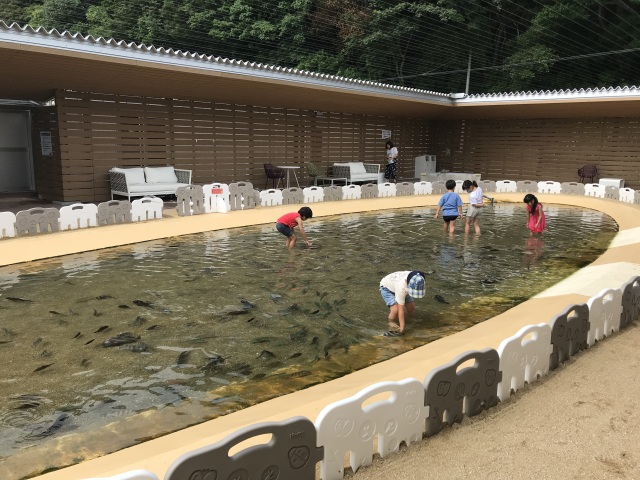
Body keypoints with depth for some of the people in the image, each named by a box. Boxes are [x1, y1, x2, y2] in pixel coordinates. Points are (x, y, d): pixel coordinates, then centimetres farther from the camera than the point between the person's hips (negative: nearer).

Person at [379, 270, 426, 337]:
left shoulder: (416, 280, -28)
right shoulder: (401, 287, -44)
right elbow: (401, 309, -38)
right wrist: (402, 327, -35)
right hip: (386, 288, -6)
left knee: (411, 307, -7)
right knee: (396, 309, -27)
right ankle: (393, 327, -4)